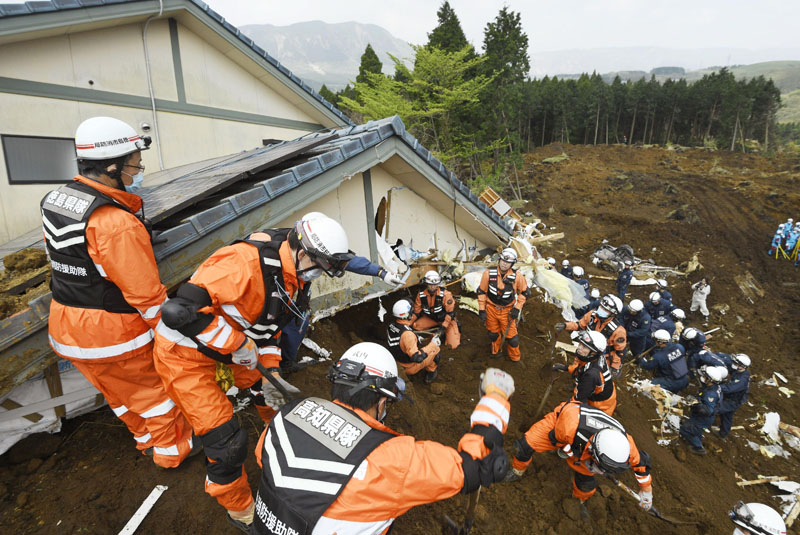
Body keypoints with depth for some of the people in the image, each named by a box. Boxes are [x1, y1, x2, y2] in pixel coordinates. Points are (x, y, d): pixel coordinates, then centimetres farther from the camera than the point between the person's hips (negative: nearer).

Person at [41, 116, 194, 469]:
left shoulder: (54, 200, -1)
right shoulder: (119, 224, -30)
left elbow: (62, 260, 10)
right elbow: (147, 296, -25)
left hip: (66, 330, 8)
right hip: (113, 337, -8)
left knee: (123, 396, 27)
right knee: (157, 389, 16)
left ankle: (147, 440, 48)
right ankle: (172, 449, 36)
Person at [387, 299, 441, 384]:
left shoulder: (390, 325, -11)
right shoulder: (407, 334, -36)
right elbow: (417, 358, -34)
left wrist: (416, 338, 18)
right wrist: (433, 344, -24)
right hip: (409, 367, -8)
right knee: (435, 348, 5)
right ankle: (431, 370, 25)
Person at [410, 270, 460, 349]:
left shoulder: (445, 294, -26)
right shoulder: (421, 295, -14)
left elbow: (451, 312, -21)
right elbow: (416, 311, -2)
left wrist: (443, 327, -26)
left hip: (446, 319, -4)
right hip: (431, 318, 4)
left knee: (452, 345, -15)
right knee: (416, 326, -16)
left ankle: (456, 326, 14)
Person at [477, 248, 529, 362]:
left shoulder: (517, 277, -17)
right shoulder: (488, 273, -17)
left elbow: (524, 292, -1)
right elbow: (481, 291, -5)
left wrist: (517, 308, -6)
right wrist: (481, 310, -5)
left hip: (507, 311, -1)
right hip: (491, 308, 1)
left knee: (511, 336, 3)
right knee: (493, 334, 19)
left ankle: (515, 357, 32)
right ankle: (496, 352, 49)